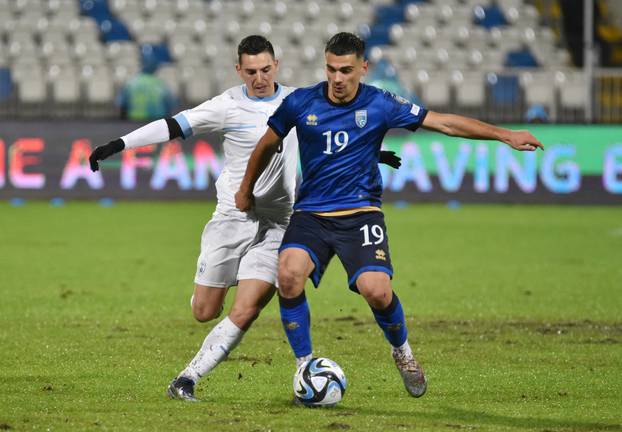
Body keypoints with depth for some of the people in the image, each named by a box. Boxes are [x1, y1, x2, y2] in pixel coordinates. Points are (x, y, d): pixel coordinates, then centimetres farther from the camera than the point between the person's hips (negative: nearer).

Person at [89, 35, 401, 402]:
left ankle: (187, 379, -7)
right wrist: (116, 146, -13)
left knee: (244, 313, -14)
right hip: (232, 217, -2)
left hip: (275, 226, 2)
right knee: (205, 312, 0)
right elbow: (172, 127, -7)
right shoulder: (229, 106, -6)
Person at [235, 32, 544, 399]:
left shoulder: (380, 105, -3)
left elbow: (444, 122, 0)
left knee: (376, 290, -23)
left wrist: (505, 135, -3)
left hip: (360, 213, -1)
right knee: (289, 274, -28)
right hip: (310, 214, 1)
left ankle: (402, 350, 11)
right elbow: (267, 145, 17)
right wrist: (246, 190, 26)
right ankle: (304, 363, -9)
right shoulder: (300, 103, -1)